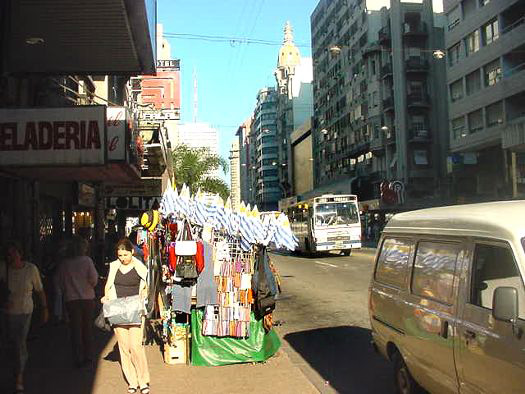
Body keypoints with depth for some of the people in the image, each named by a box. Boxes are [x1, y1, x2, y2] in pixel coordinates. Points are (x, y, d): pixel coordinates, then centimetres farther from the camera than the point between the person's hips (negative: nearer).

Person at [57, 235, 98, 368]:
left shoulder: (64, 263, -3)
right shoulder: (87, 260, -9)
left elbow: (61, 283, 3)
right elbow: (94, 279, -12)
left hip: (71, 299, 1)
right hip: (88, 298, -1)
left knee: (75, 329, 8)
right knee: (88, 328, 13)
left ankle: (78, 359, 11)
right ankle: (88, 358, 17)